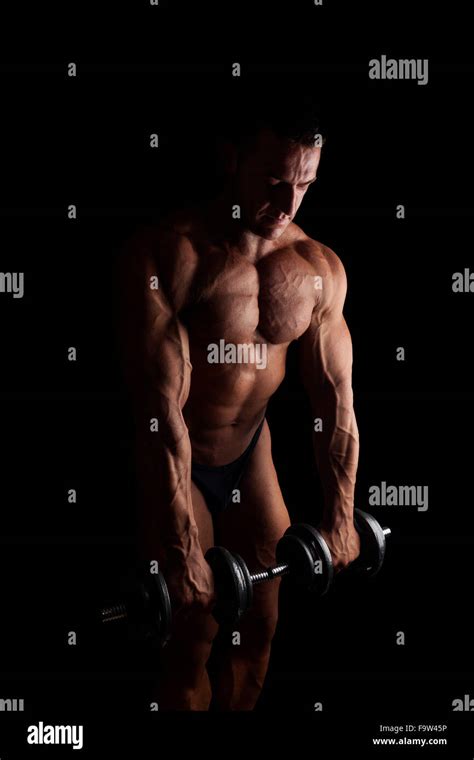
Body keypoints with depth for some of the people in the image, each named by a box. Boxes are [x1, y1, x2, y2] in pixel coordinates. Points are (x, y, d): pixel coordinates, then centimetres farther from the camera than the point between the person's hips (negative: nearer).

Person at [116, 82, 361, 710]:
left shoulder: (321, 270, -8)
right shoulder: (166, 254, -25)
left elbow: (336, 403, -3)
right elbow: (160, 407, -29)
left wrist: (340, 519, -2)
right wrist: (180, 543, -30)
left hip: (250, 452, 5)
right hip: (173, 463, -5)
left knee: (261, 626, 11)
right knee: (195, 633, -3)